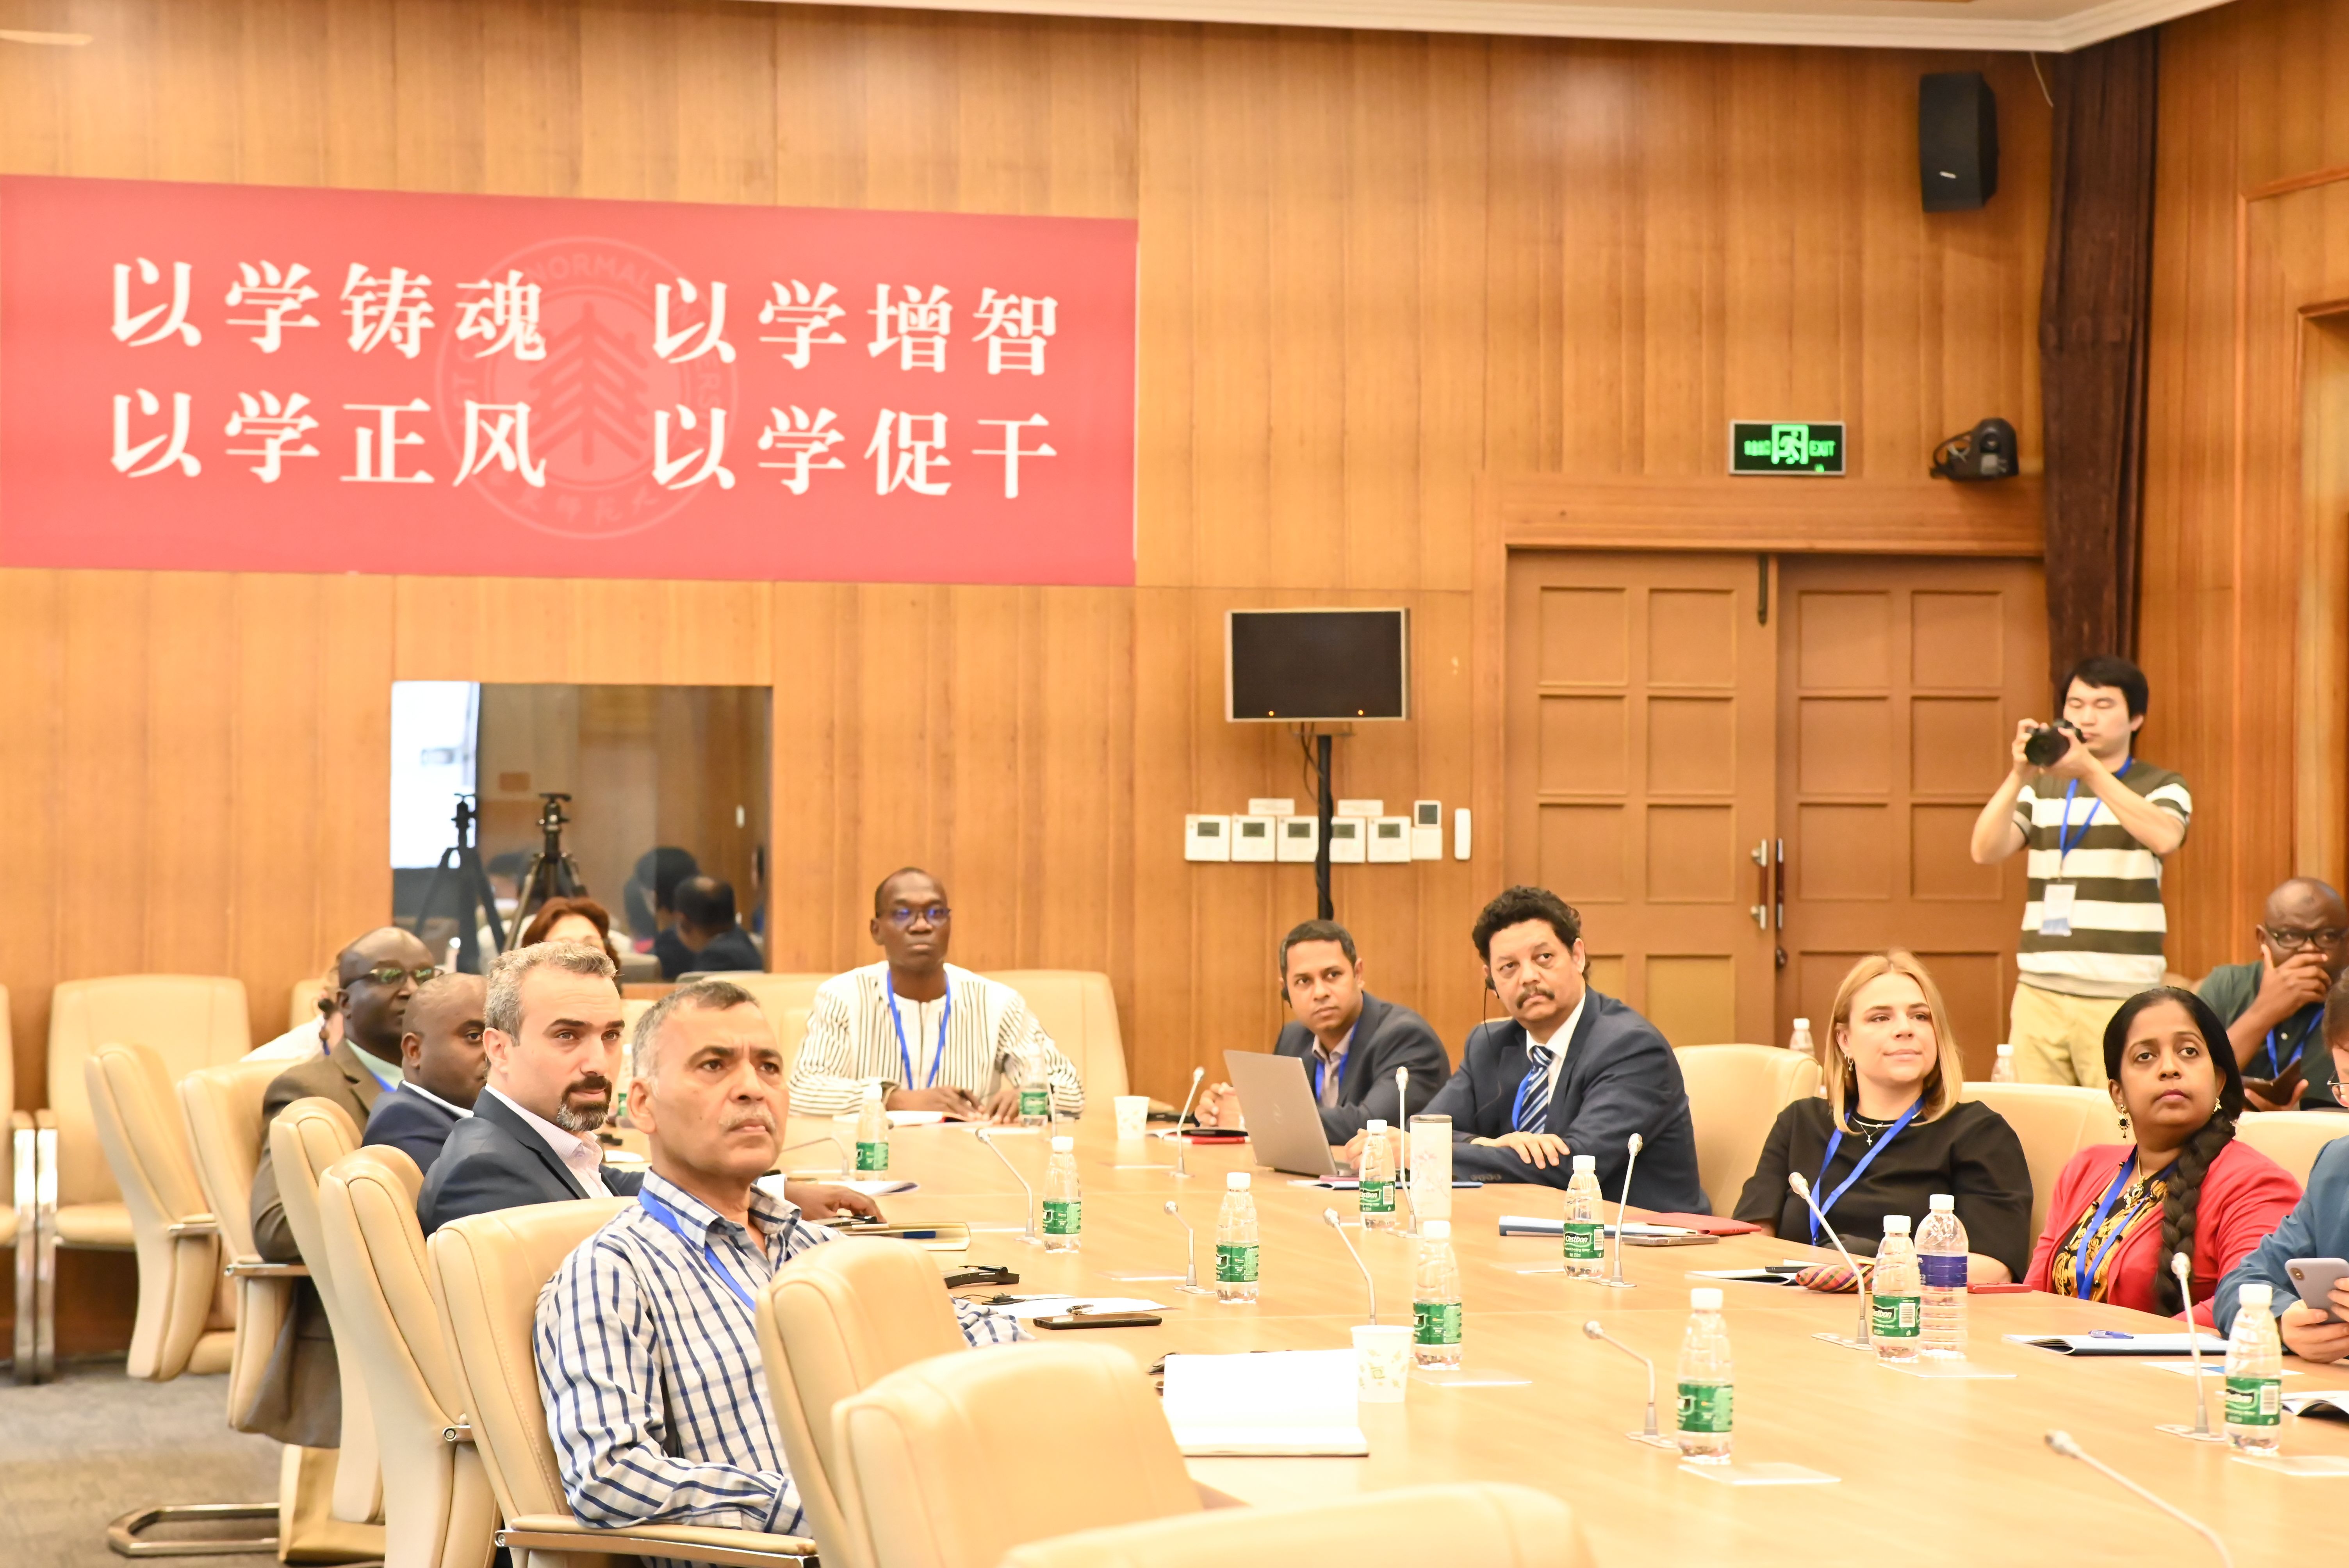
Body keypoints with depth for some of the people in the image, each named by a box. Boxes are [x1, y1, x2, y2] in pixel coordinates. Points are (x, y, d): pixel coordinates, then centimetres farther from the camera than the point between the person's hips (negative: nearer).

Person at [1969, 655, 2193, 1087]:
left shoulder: (2161, 786, 7)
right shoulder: (2041, 788, 15)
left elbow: (2164, 837, -16)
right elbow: (1986, 852, 0)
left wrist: (2090, 772, -23)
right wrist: (2019, 775, -13)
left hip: (2122, 998, -3)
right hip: (2039, 993, 3)